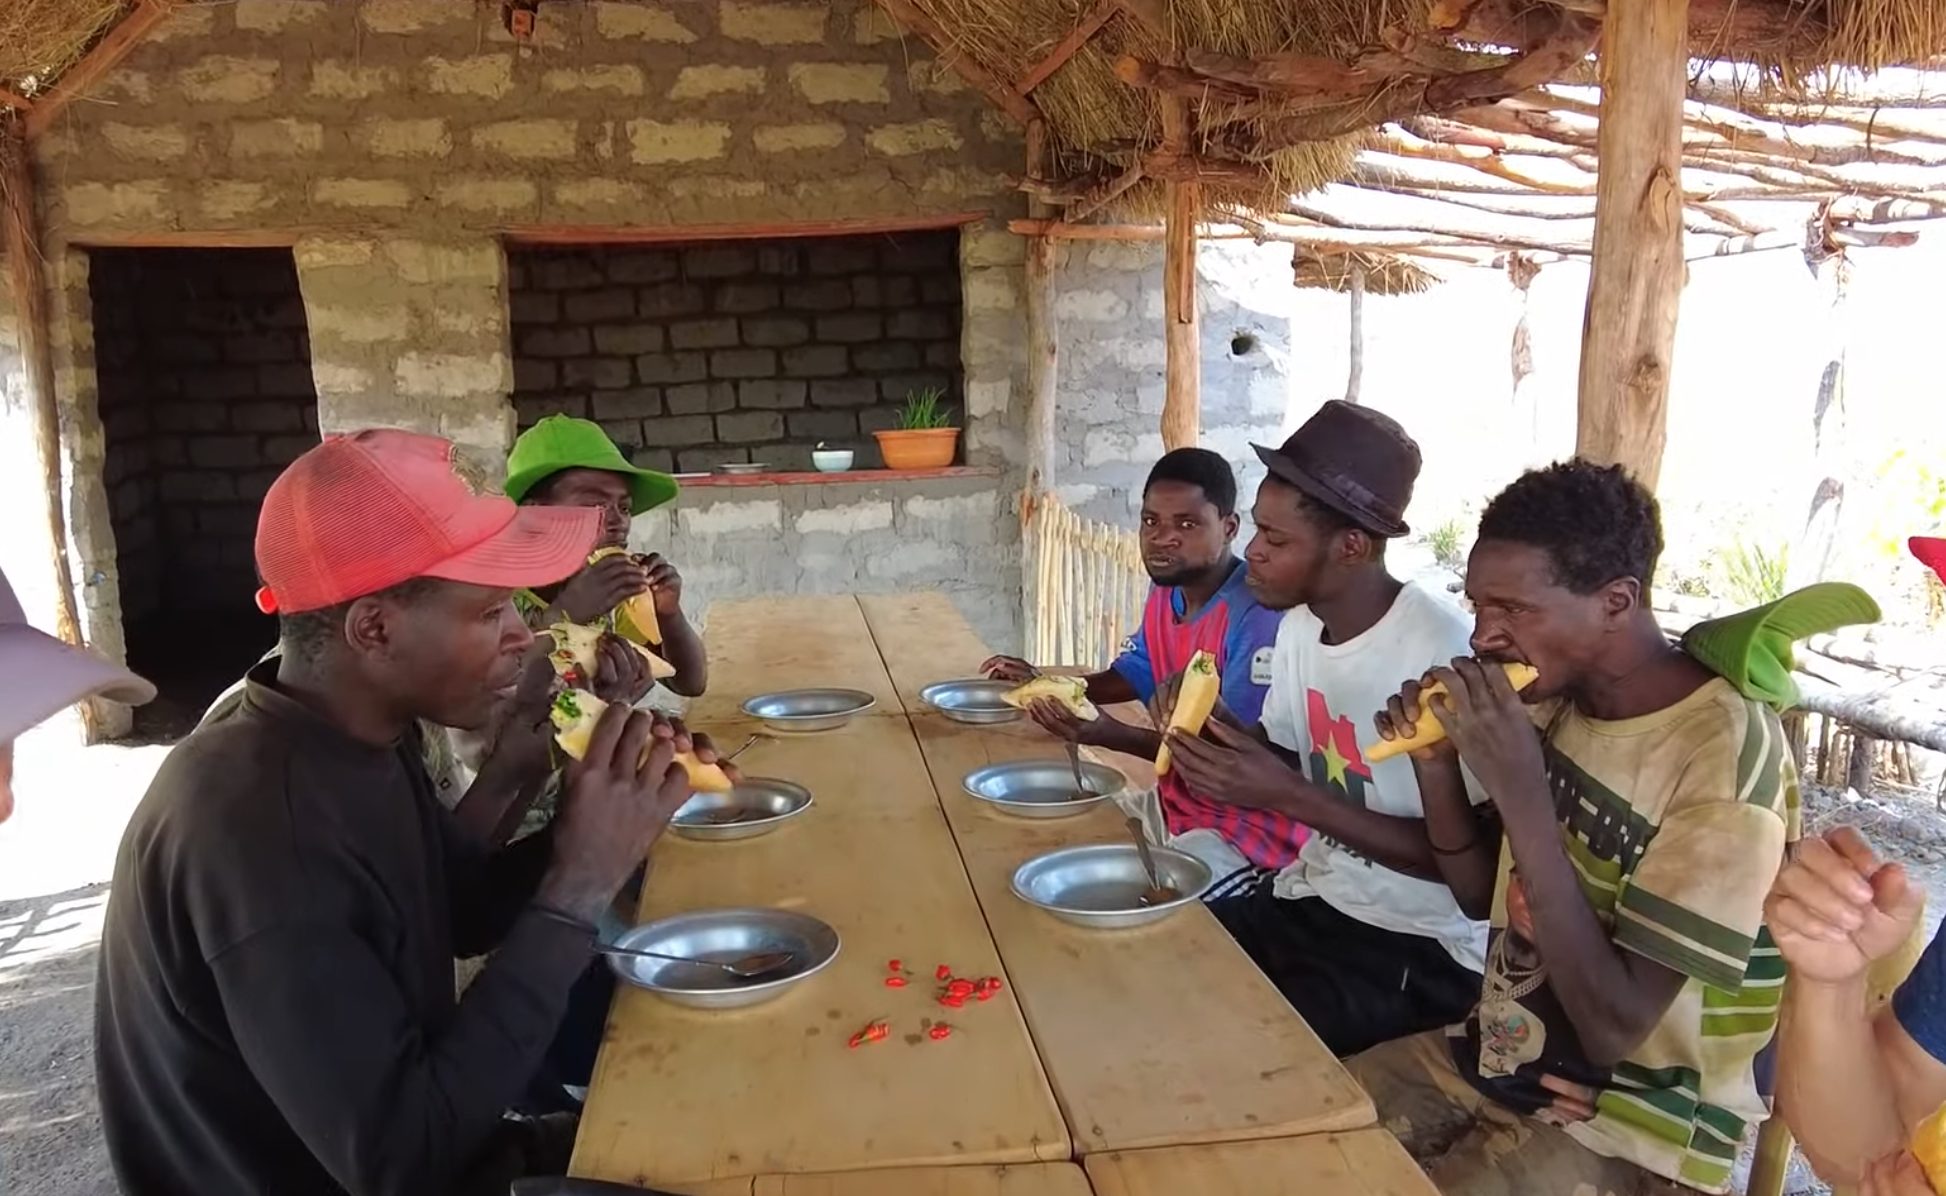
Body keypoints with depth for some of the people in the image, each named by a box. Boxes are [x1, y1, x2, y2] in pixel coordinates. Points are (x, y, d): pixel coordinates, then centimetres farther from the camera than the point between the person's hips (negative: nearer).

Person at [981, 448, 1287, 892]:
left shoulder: (1260, 617, -26)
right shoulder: (1166, 593, 3)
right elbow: (1131, 677, 17)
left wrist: (1113, 736, -36)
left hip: (1249, 828, -8)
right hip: (1175, 803, 9)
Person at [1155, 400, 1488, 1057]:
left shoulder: (1444, 652, -25)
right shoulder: (1299, 623, 0)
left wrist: (1290, 797, -26)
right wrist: (1213, 726, -8)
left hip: (1424, 948, -7)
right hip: (1312, 899, 7)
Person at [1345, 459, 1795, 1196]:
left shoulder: (1725, 755, -24)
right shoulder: (1556, 696, -3)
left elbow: (1614, 1028, -25)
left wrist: (1520, 791, -30)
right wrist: (1437, 766, -10)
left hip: (1624, 1128, -6)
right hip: (1497, 1052, 7)